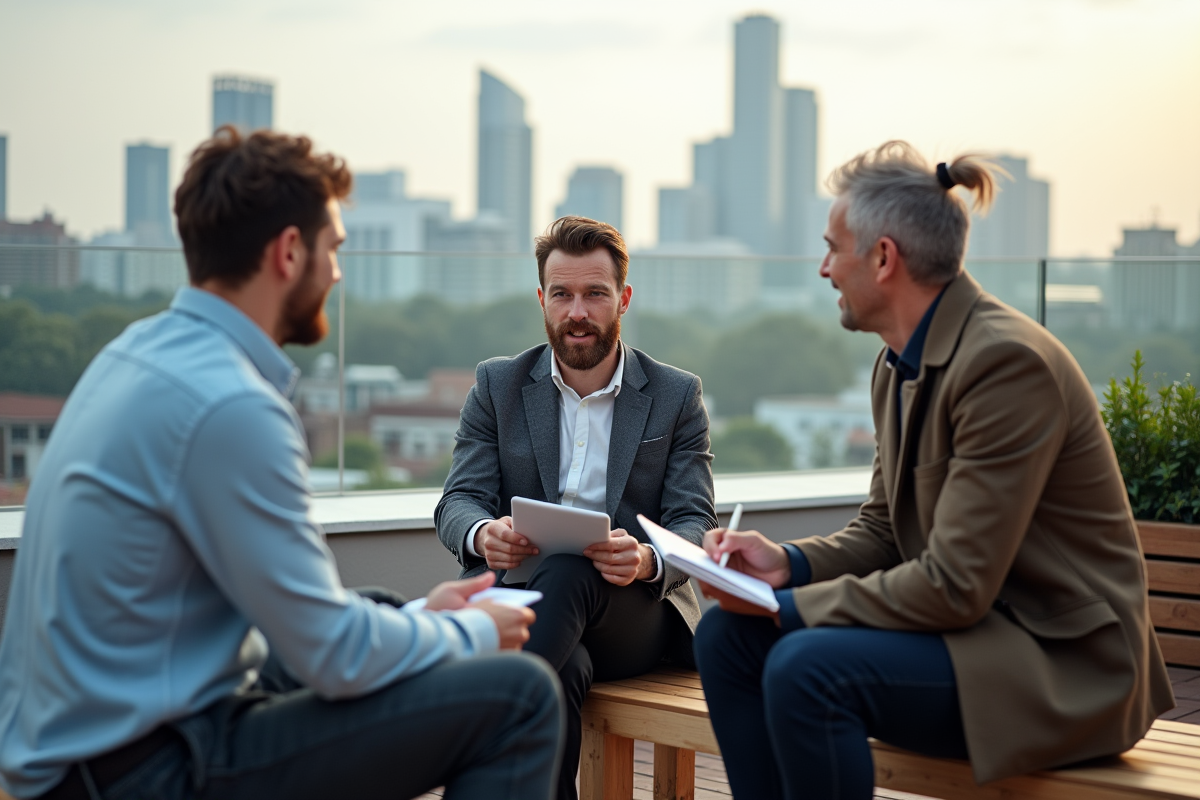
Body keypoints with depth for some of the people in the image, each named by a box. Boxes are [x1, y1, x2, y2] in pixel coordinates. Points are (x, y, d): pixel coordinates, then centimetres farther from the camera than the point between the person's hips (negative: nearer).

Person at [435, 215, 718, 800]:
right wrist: (482, 534, -24)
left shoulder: (677, 395, 8)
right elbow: (458, 501, 3)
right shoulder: (497, 385, 11)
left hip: (636, 611, -1)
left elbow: (695, 522, 0)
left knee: (567, 574, -36)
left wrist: (646, 562, -26)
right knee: (563, 667, -37)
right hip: (529, 600, 1)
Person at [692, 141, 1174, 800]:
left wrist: (789, 605, -18)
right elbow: (882, 530, 16)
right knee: (727, 635, -1)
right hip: (972, 624, 9)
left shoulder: (1008, 362, -22)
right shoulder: (899, 365, 9)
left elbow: (955, 585, -24)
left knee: (806, 666, -29)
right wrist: (788, 563, -4)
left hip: (1062, 662, -9)